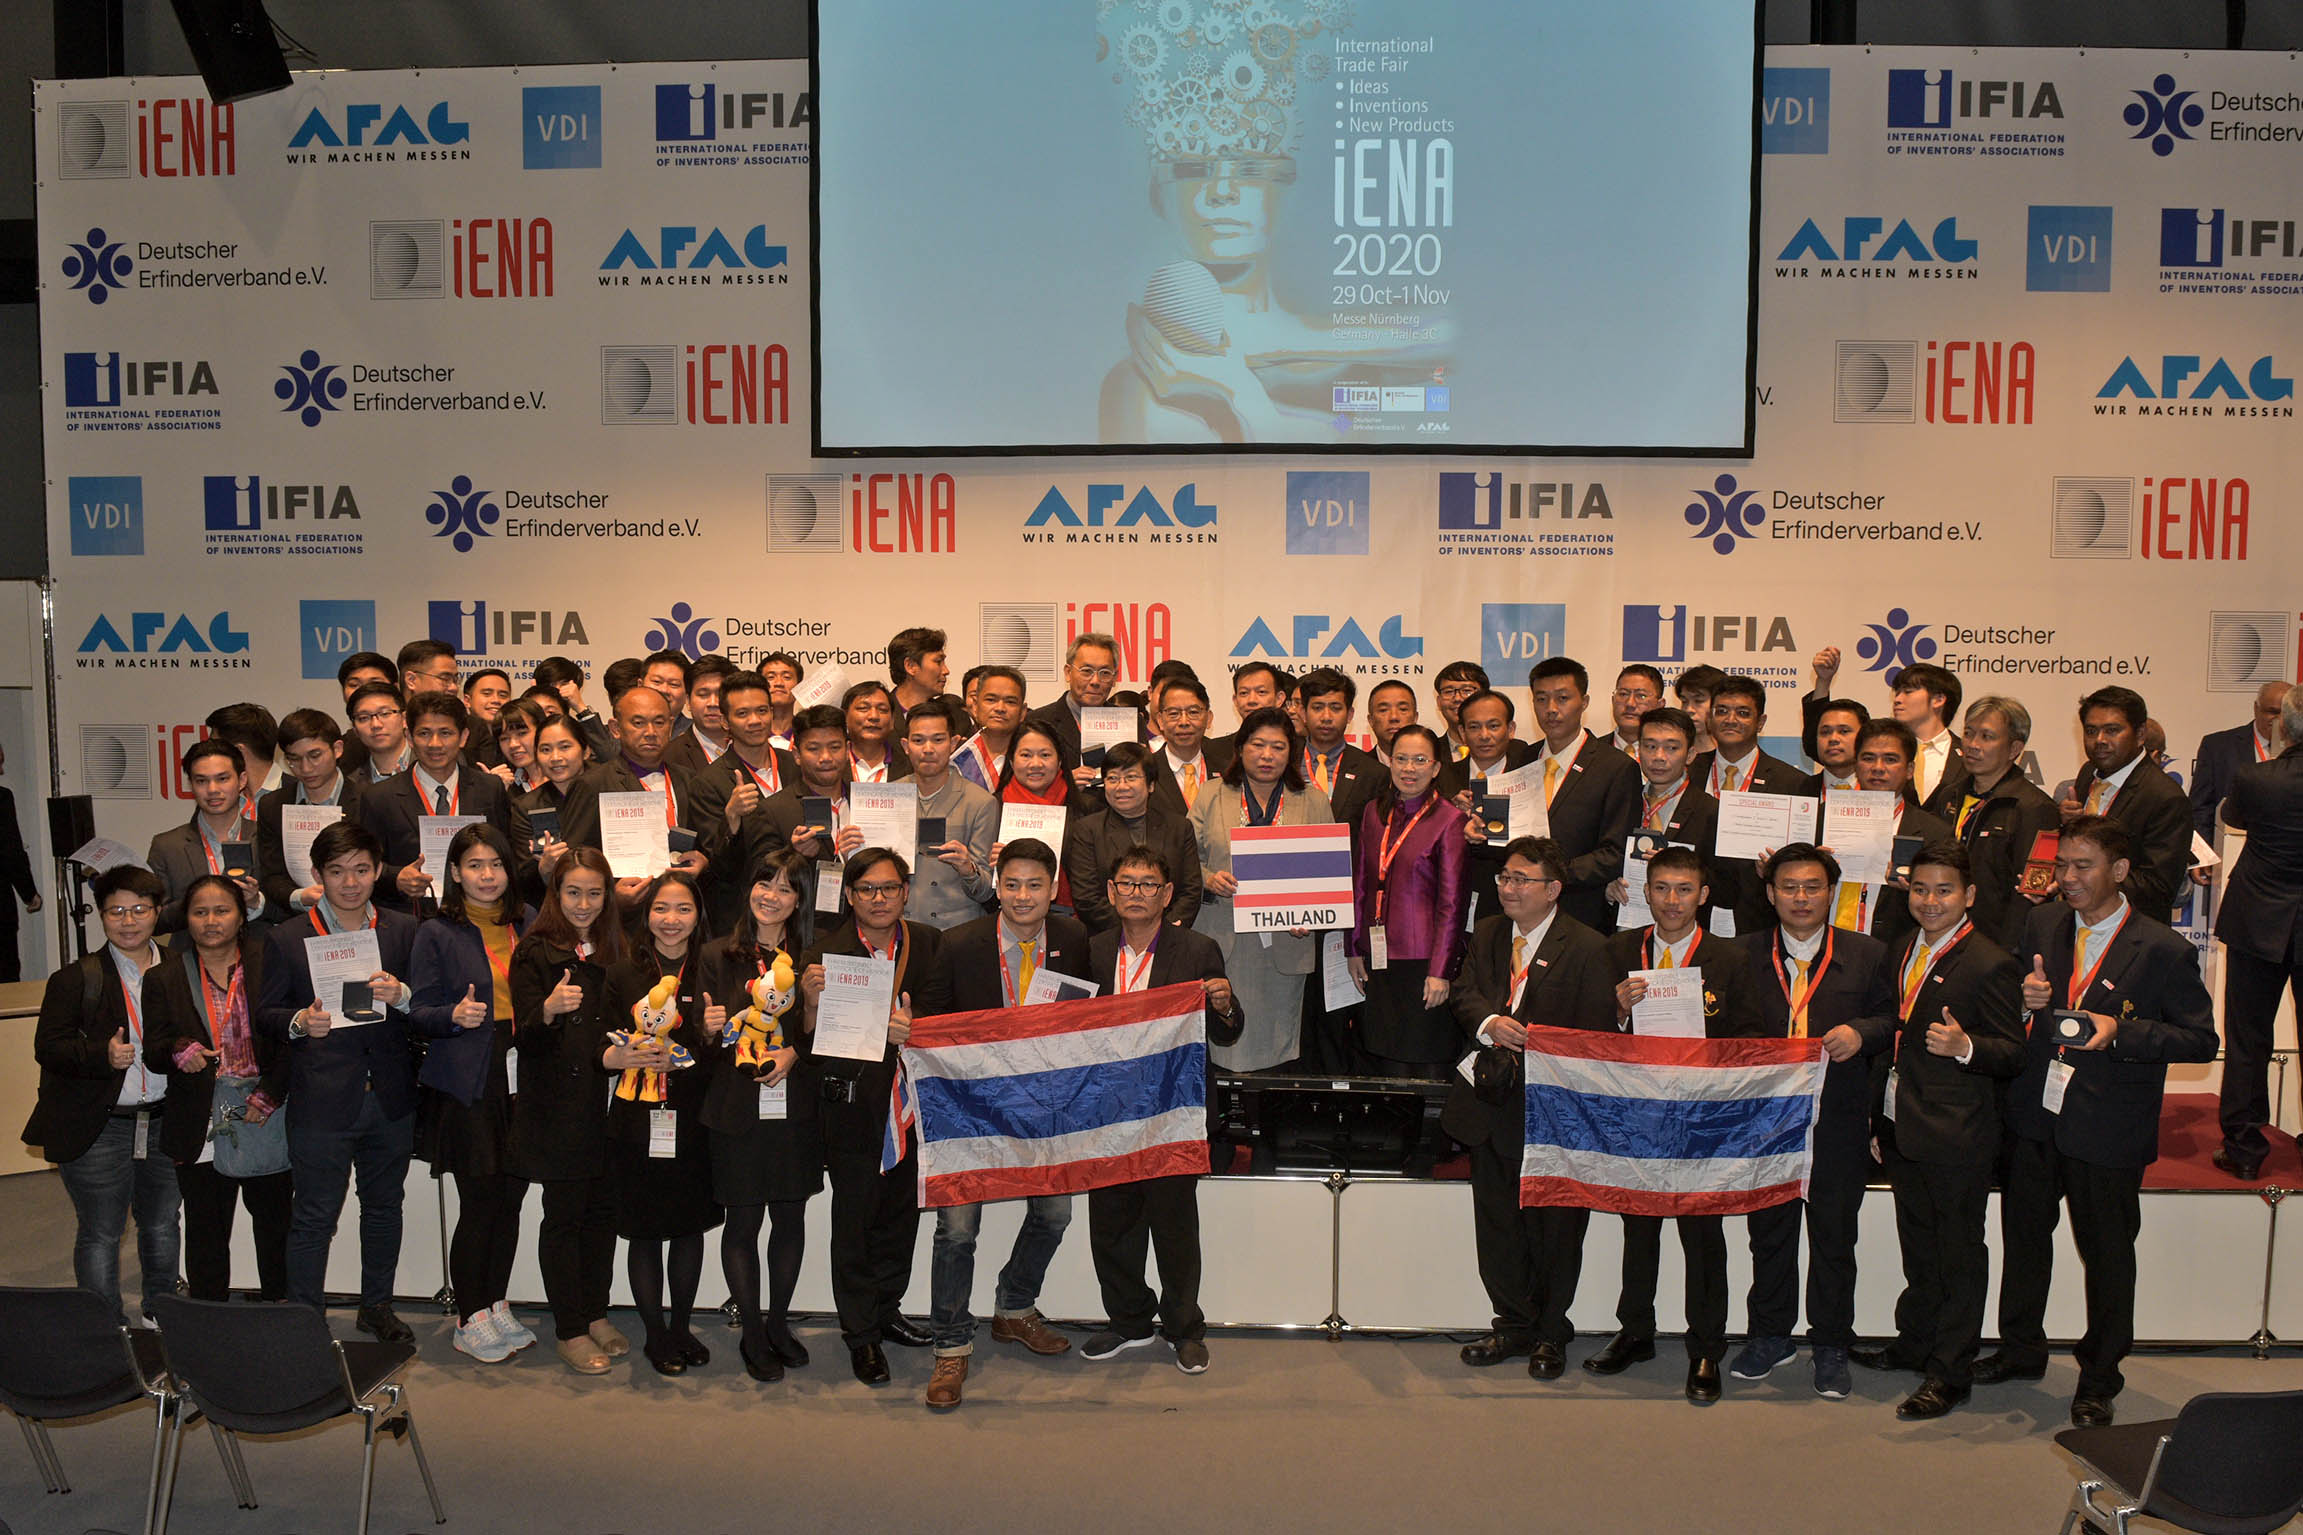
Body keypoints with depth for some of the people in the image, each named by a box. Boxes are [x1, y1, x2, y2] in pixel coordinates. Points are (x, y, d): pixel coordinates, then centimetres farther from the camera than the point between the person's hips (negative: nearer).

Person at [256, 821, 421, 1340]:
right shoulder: (288, 938, 0)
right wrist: (299, 1022, -19)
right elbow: (264, 1015, 2)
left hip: (391, 1098, 3)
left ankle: (377, 1307, 31)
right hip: (322, 1099, -3)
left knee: (384, 1207, 15)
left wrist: (400, 996, -16)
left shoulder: (404, 931, 6)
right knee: (314, 1218, 0)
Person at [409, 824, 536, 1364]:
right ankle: (470, 1320, 9)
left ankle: (496, 1305, 21)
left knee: (510, 1198, 6)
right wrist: (455, 1016, -21)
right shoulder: (436, 934, 1)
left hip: (521, 1080, 4)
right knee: (479, 1202, -4)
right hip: (466, 1086, -4)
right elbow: (418, 1015, -3)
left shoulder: (526, 929, 13)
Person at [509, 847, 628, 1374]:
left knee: (603, 1210, 9)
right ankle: (569, 1330, 11)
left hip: (607, 1100, 5)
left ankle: (596, 1314, 23)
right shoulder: (535, 951, -5)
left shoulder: (614, 949, 10)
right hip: (556, 1107, -4)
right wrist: (550, 1009, -31)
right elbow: (525, 1035, -12)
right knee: (564, 1214, 1)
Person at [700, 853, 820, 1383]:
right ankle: (751, 1333, 18)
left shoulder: (811, 959, 5)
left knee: (791, 1216, 9)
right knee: (743, 1220, 3)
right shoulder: (718, 956, 3)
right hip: (737, 1108, -1)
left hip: (796, 1107, 1)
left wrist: (794, 1052, -12)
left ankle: (778, 1322, 27)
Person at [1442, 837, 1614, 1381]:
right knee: (1496, 1223, 13)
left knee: (1554, 1228, 6)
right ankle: (1514, 1325, 29)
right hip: (1492, 1104, 5)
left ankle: (1551, 1334, 23)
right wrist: (1490, 1023, -18)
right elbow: (1463, 992, 2)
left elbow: (1596, 1036, -11)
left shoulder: (1587, 948, -9)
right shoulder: (1486, 935, 10)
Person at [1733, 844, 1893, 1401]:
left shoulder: (1867, 954, 2)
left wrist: (1861, 1033, -12)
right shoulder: (1744, 956, 4)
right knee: (1768, 1231, 11)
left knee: (1835, 1236, 8)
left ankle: (1831, 1347, 22)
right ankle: (1769, 1335, 27)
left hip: (1838, 1121, -1)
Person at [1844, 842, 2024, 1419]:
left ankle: (1951, 1372, 15)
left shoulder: (1990, 965, -15)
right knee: (1917, 1243, 22)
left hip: (1957, 1134, -8)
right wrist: (1856, 1033, 2)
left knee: (1959, 1252, 5)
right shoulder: (1902, 952, 10)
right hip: (1902, 1128, 8)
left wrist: (1965, 1046, -34)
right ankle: (1915, 1342, 38)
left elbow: (2013, 1055, -16)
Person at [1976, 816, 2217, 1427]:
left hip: (2108, 1130, -5)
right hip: (2035, 1117, 5)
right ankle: (2020, 1348, 37)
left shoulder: (2163, 950, -12)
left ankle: (2099, 1377, 27)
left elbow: (2201, 1039, -10)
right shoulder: (2042, 926, 3)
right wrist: (2024, 998, -11)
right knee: (2023, 1234, 17)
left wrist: (2122, 1031, -23)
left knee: (2107, 1254, 9)